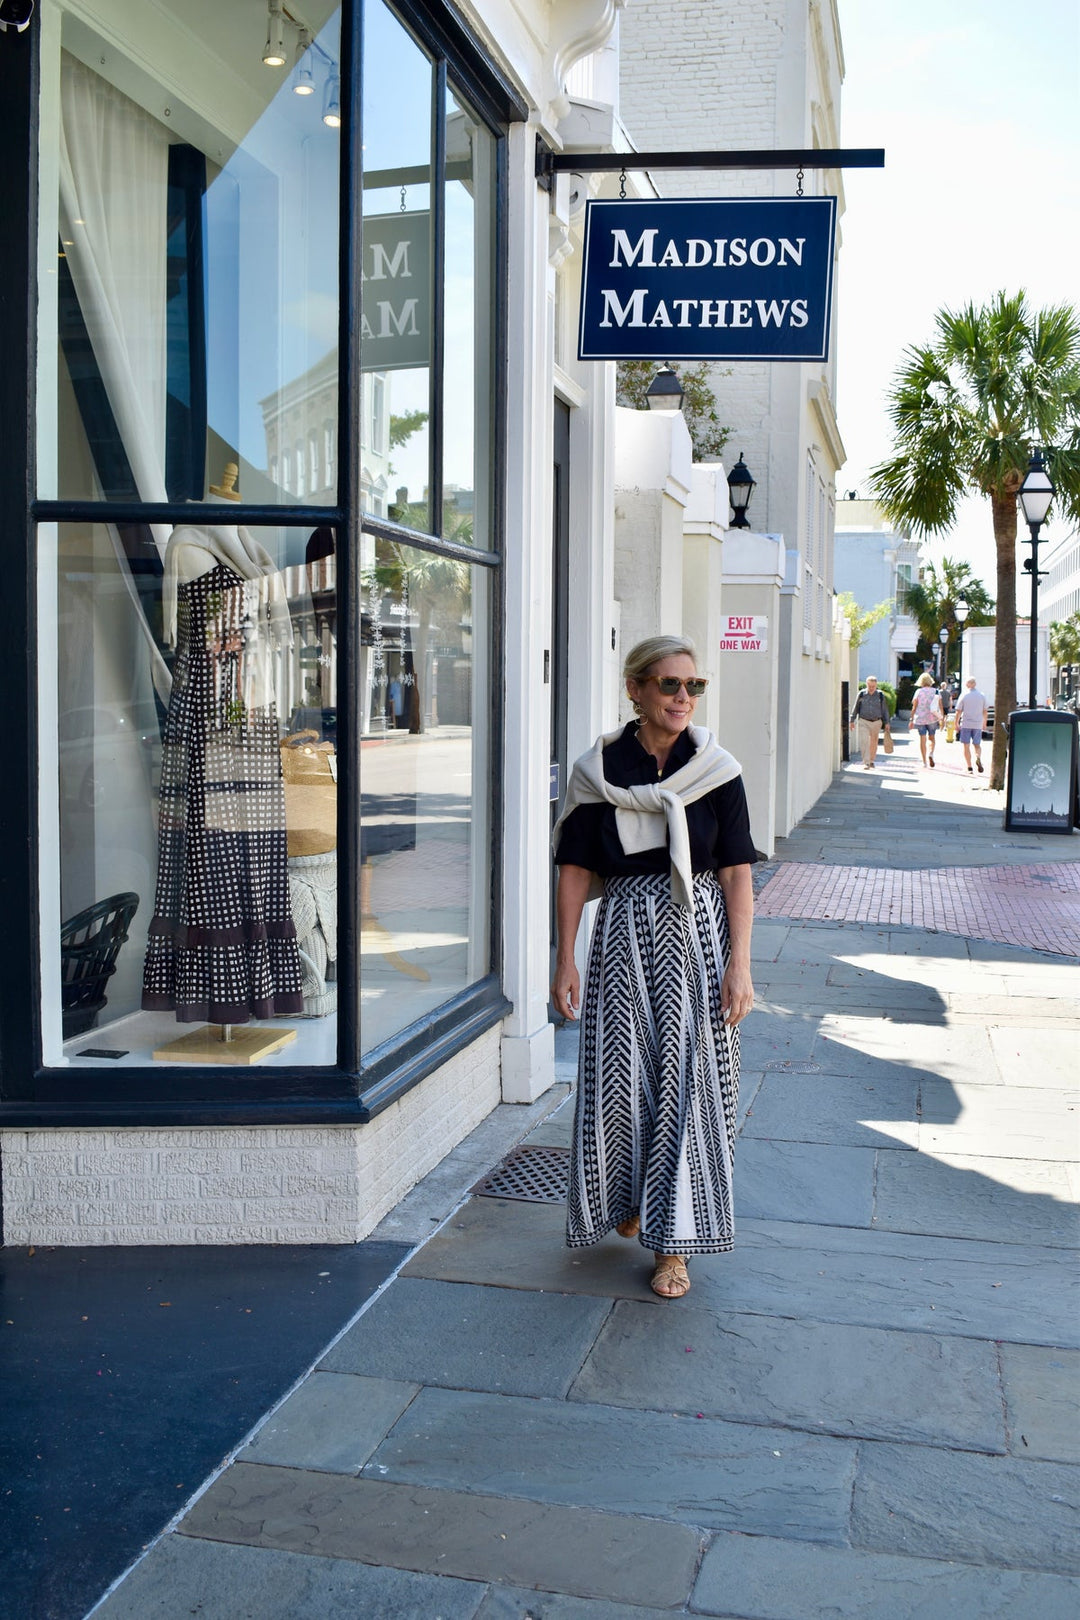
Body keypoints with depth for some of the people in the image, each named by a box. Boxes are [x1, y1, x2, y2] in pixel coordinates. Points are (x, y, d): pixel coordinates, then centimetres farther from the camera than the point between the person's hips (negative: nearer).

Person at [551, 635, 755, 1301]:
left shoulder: (717, 770, -1)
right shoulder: (598, 770, 1)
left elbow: (737, 875, -3)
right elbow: (576, 872, 2)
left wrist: (739, 965, -9)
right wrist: (566, 960, -2)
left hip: (696, 935, -1)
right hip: (624, 933, 1)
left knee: (688, 1079, -1)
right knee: (617, 1074, 4)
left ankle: (674, 1241, 12)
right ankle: (628, 1197, 33)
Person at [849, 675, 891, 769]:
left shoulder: (881, 695, 1)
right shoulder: (861, 694, 0)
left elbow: (885, 710, 7)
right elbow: (856, 708, 6)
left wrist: (886, 723, 4)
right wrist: (852, 721, 4)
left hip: (876, 722, 1)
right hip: (864, 722, -1)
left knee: (873, 743, 11)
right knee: (864, 742, -15)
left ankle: (872, 761, 29)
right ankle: (866, 763, -15)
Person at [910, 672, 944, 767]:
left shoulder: (918, 692, -4)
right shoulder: (936, 691, 0)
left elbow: (914, 707, -4)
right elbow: (940, 706, -1)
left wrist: (912, 719, 0)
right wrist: (942, 718, 7)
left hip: (920, 719, -1)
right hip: (932, 719, 1)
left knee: (922, 740, 5)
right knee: (931, 738, 15)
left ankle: (924, 762, 6)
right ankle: (931, 754, -11)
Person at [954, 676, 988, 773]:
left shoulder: (964, 696, -5)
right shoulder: (981, 696, 2)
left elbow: (959, 711, -6)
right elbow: (985, 711, 8)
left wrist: (957, 723, 5)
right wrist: (984, 722, 22)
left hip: (966, 724, -2)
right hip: (978, 724, 2)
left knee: (966, 746, 5)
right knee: (977, 745, 12)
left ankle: (969, 768, 3)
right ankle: (978, 758, -20)